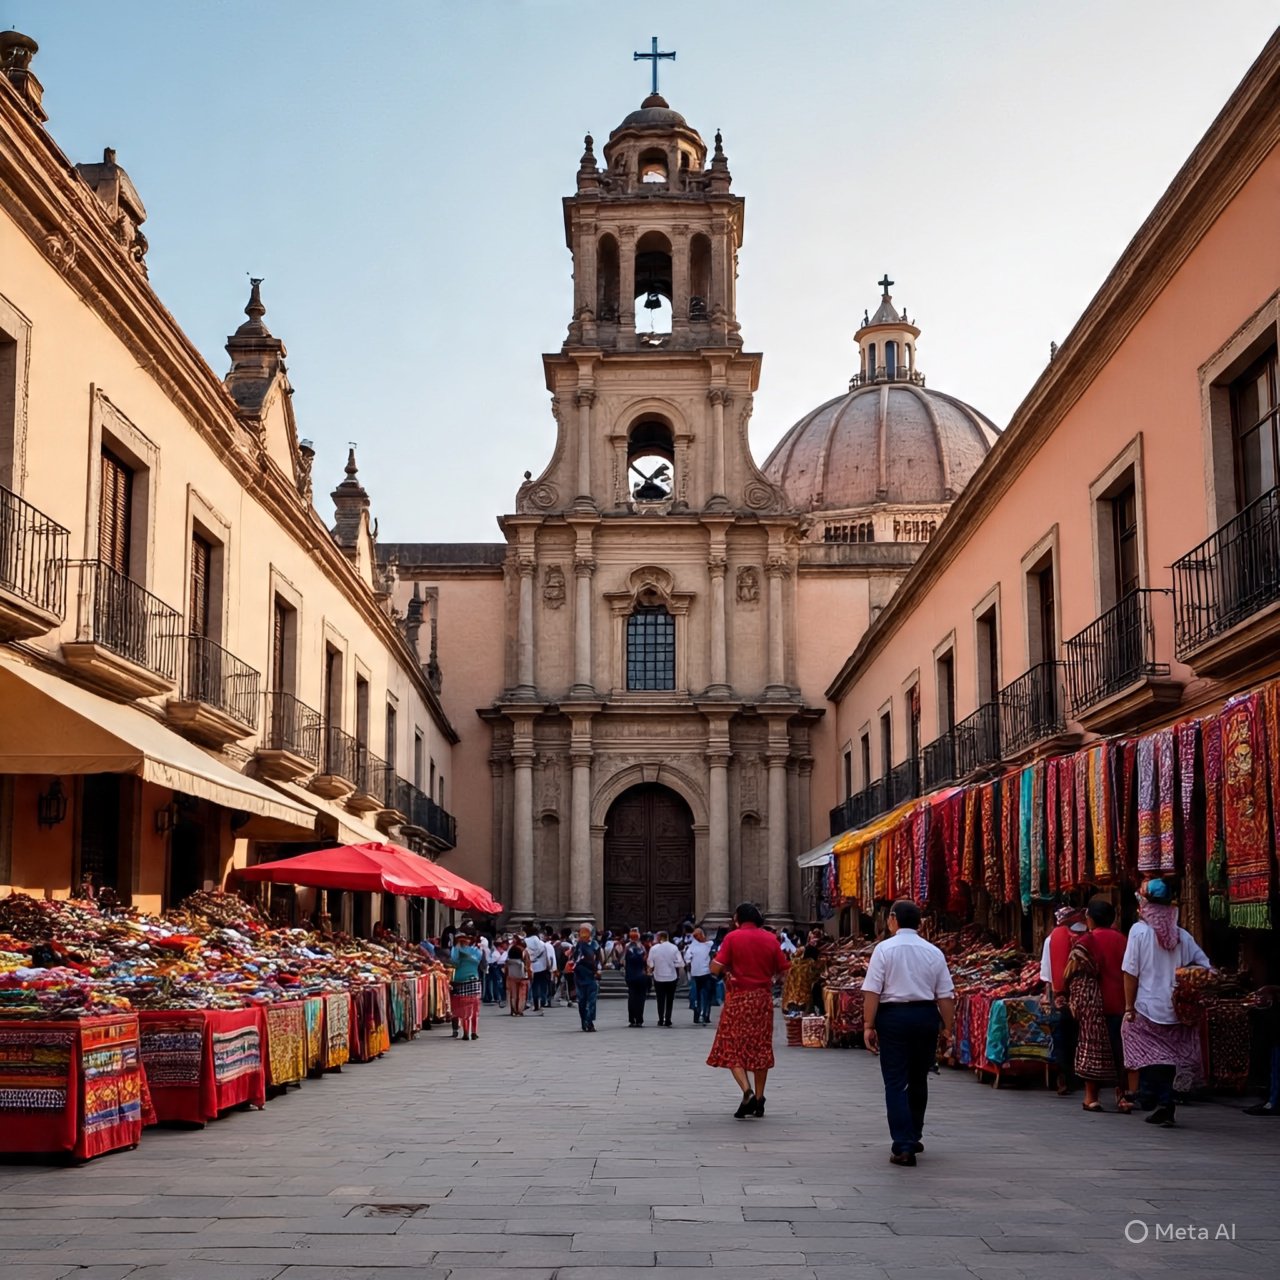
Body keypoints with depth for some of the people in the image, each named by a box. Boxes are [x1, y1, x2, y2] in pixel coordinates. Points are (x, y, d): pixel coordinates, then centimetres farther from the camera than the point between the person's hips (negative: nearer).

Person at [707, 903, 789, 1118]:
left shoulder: (732, 937, -7)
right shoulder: (770, 939, 3)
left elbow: (715, 968, -13)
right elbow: (781, 970, 8)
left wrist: (728, 969, 8)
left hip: (738, 998, -4)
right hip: (763, 998, 4)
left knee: (732, 1048, 1)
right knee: (761, 1049, 10)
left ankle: (747, 1091, -18)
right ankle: (759, 1101, 13)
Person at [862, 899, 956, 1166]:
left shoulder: (884, 949, -5)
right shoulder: (933, 952, 4)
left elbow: (872, 991, -10)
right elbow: (945, 995, 3)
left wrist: (869, 1025, -7)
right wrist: (947, 1029, 10)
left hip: (893, 1015, -3)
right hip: (926, 1016, 4)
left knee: (896, 1082, 0)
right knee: (918, 1079, 19)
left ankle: (903, 1146, -8)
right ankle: (913, 1138, 33)